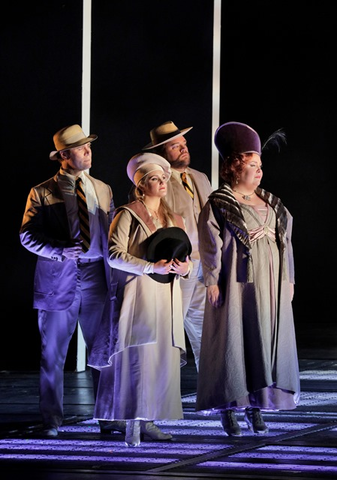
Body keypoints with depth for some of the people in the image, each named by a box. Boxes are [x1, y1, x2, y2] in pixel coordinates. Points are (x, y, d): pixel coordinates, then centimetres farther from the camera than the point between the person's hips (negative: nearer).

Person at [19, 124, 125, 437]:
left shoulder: (103, 191, 13)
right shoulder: (42, 193, 1)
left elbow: (112, 233, 14)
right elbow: (28, 236, -3)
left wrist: (115, 273, 0)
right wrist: (61, 250, -18)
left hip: (96, 276, 3)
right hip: (58, 278, -2)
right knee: (53, 354, 3)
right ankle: (51, 420, 13)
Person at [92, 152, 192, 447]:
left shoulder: (172, 218, 17)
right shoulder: (128, 215, -4)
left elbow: (185, 254, 21)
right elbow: (115, 254, -14)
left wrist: (183, 268, -2)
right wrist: (152, 267, -19)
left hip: (166, 298, 6)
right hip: (138, 296, -6)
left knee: (163, 359, 2)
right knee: (137, 358, -10)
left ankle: (149, 421, 7)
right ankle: (133, 425, -8)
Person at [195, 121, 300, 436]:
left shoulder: (269, 203, 14)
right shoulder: (218, 204, -4)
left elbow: (284, 241, 16)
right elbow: (210, 244, -8)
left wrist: (288, 278, 12)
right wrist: (212, 281, -14)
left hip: (270, 286, 6)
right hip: (237, 285, -6)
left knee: (265, 341, 5)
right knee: (232, 341, -4)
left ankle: (255, 406, 12)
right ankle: (228, 410, 2)